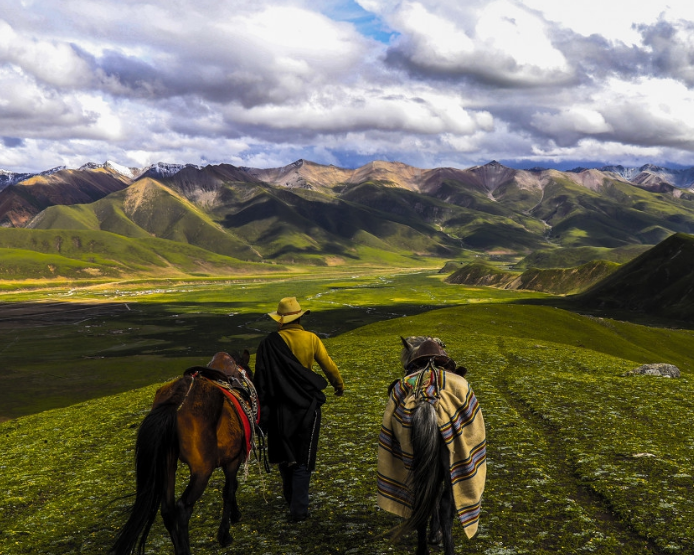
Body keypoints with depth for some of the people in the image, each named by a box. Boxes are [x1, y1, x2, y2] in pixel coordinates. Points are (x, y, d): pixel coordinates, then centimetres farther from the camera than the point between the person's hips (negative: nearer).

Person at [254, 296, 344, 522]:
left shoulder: (269, 343, -8)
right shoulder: (311, 339, -7)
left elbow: (260, 378, -6)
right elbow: (329, 366, 3)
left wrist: (261, 408, 2)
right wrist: (339, 385, 23)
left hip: (281, 406, 1)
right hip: (308, 405, -1)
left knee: (285, 454, 20)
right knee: (303, 458, 4)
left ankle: (291, 498, 36)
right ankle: (298, 509, -1)